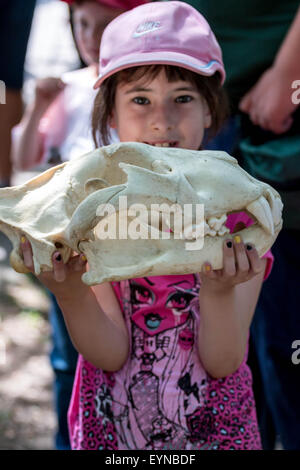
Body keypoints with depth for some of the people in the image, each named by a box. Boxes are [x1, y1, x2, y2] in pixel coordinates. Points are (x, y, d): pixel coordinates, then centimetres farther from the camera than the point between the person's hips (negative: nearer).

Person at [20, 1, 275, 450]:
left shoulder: (238, 212, -13)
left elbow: (223, 363, -16)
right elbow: (110, 355, -15)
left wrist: (218, 291, -35)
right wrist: (70, 295, -33)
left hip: (214, 427, 0)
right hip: (112, 429, 0)